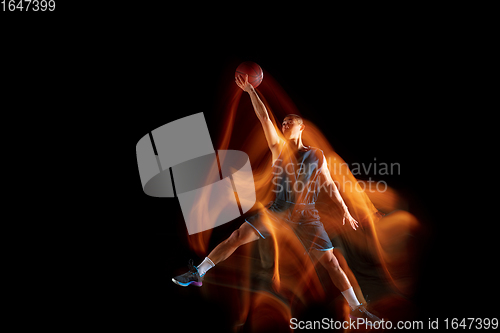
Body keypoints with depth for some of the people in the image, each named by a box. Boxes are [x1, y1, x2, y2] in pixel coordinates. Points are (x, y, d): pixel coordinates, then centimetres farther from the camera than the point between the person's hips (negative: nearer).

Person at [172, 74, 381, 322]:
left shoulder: (317, 156, 2)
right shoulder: (278, 148, 3)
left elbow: (329, 184, 9)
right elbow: (264, 117, -5)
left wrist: (345, 210, 6)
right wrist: (250, 90, -11)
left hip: (306, 215, -1)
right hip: (278, 210, 1)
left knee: (330, 261, -3)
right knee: (237, 237, -7)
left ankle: (357, 309, 9)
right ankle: (198, 274, 5)